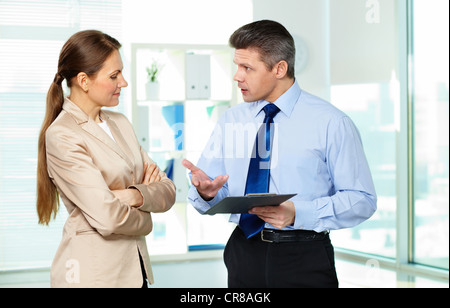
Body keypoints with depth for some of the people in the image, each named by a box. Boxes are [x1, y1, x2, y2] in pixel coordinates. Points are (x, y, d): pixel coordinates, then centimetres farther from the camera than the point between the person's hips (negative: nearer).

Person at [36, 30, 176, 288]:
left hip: (135, 267, 7)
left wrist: (135, 195, -15)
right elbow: (108, 218, -21)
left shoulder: (120, 123, 10)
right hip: (93, 273, -7)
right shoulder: (62, 137, -15)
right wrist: (144, 219, -1)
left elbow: (167, 190, 5)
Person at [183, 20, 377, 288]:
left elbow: (362, 200, -11)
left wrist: (296, 213, -22)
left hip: (305, 259, -3)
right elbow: (213, 198, 8)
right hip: (244, 253, 4)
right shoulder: (230, 121, 7)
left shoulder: (330, 123, -7)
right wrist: (206, 191, -17)